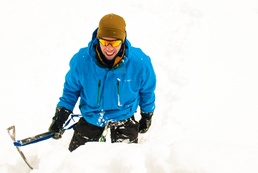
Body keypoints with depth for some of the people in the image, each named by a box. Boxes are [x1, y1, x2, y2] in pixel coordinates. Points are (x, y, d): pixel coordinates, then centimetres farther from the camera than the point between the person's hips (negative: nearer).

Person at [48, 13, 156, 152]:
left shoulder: (139, 62, -24)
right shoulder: (82, 60, -25)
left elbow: (147, 90, -2)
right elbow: (71, 89, -4)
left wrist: (147, 116, 10)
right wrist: (60, 116, -11)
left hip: (123, 116, -1)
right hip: (90, 116, 1)